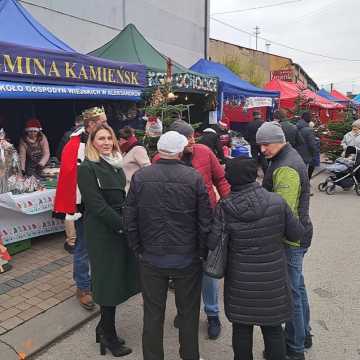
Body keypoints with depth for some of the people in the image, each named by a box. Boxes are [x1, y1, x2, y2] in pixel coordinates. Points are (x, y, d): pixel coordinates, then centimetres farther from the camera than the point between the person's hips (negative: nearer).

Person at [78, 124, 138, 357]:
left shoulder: (117, 165, 12)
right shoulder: (87, 168, -10)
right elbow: (97, 205, -16)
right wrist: (122, 225, -17)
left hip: (122, 230, 7)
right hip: (103, 232, -7)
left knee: (121, 279, 12)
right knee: (109, 282, 4)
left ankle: (105, 327, 32)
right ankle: (109, 336, 22)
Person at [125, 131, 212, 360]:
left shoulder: (140, 177, -7)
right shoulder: (195, 178, -12)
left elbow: (131, 220, -2)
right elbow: (205, 221, -9)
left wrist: (139, 249, 10)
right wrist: (202, 252, 4)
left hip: (151, 258, 1)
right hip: (188, 259, -1)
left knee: (153, 313, 16)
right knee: (189, 313, 18)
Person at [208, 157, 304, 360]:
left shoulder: (225, 209, -16)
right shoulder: (277, 202, -13)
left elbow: (213, 244, -15)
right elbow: (296, 234, -4)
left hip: (240, 281, 0)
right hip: (273, 279, 1)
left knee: (241, 328, 19)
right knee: (273, 329, 19)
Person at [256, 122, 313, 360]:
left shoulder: (286, 168, -24)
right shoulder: (290, 157, 10)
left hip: (290, 239, -10)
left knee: (291, 291, 3)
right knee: (297, 286, 22)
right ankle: (304, 335, 40)